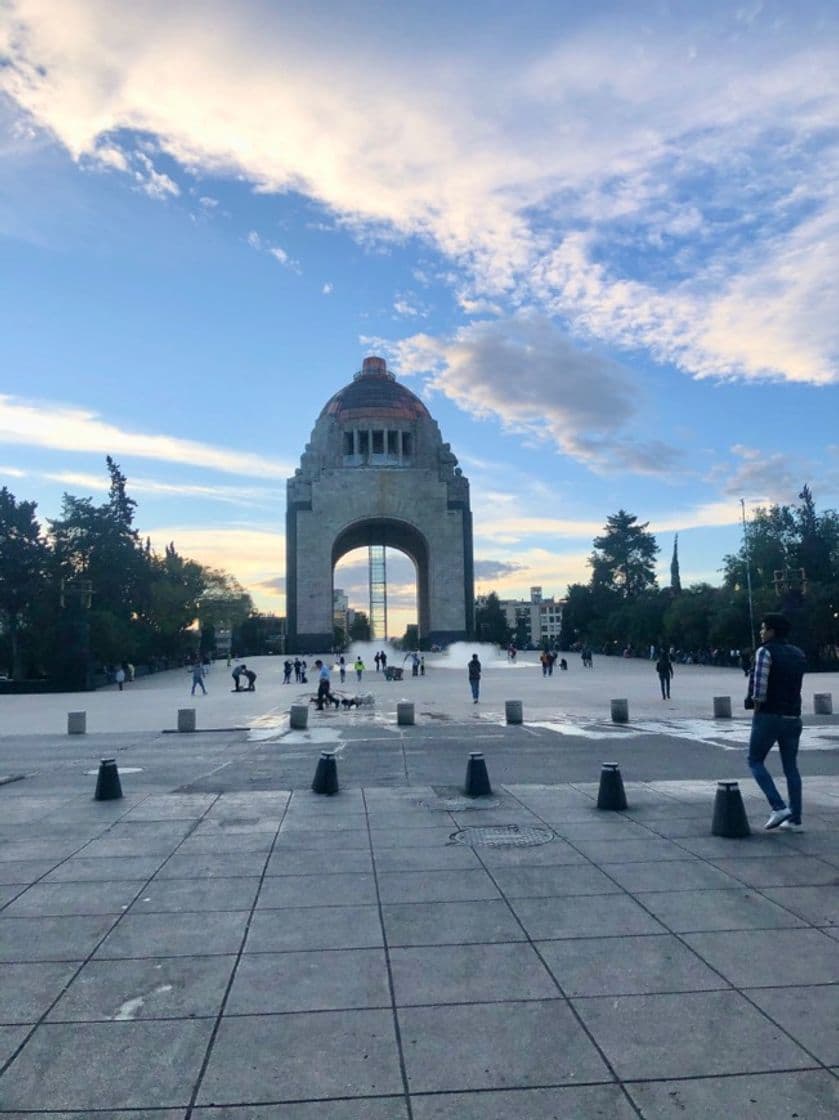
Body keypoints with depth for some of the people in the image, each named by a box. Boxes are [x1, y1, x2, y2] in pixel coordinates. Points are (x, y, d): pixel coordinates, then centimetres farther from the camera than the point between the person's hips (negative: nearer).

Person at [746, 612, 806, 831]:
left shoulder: (765, 651, -10)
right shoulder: (798, 654, 12)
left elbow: (759, 684, -19)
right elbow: (795, 685, 18)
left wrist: (756, 706, -6)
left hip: (769, 715, -6)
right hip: (793, 717, 6)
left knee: (755, 761, 8)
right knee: (791, 767, 11)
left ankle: (779, 807, -6)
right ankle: (795, 819, 12)